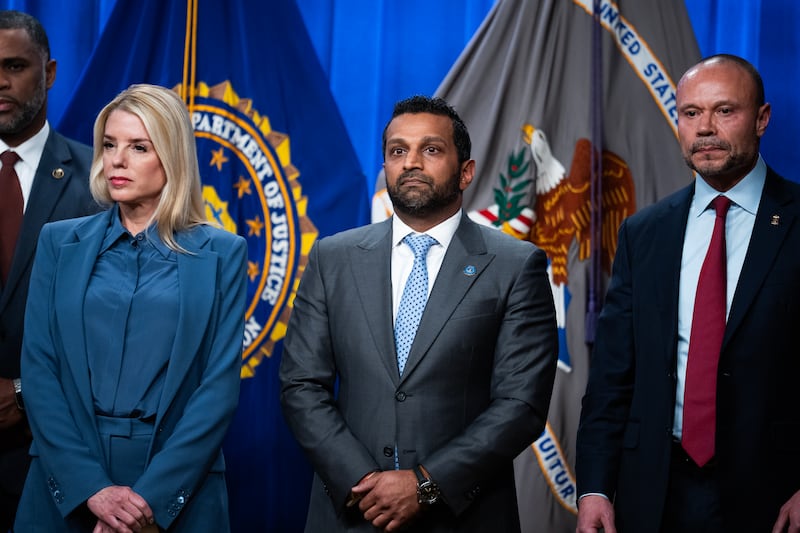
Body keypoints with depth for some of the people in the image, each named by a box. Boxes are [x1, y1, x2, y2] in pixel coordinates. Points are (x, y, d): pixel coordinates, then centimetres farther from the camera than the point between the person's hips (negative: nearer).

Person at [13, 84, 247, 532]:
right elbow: (39, 369, -1)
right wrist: (91, 488, -12)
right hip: (68, 493, 1)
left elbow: (221, 385, -5)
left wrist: (150, 496, -14)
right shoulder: (61, 242, 6)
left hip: (178, 488, -1)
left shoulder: (221, 253, 2)